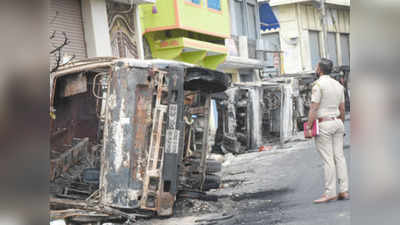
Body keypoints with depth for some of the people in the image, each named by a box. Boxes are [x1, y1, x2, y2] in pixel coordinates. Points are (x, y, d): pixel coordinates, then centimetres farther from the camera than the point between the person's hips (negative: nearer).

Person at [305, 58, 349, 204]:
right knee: (339, 157, 6)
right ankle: (344, 191, 4)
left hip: (323, 124, -7)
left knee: (328, 159, -7)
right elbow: (342, 109, 16)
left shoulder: (318, 85, -11)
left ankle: (330, 193, -7)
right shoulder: (338, 85, 12)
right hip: (337, 122, 7)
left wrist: (308, 127, -14)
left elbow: (313, 109, -15)